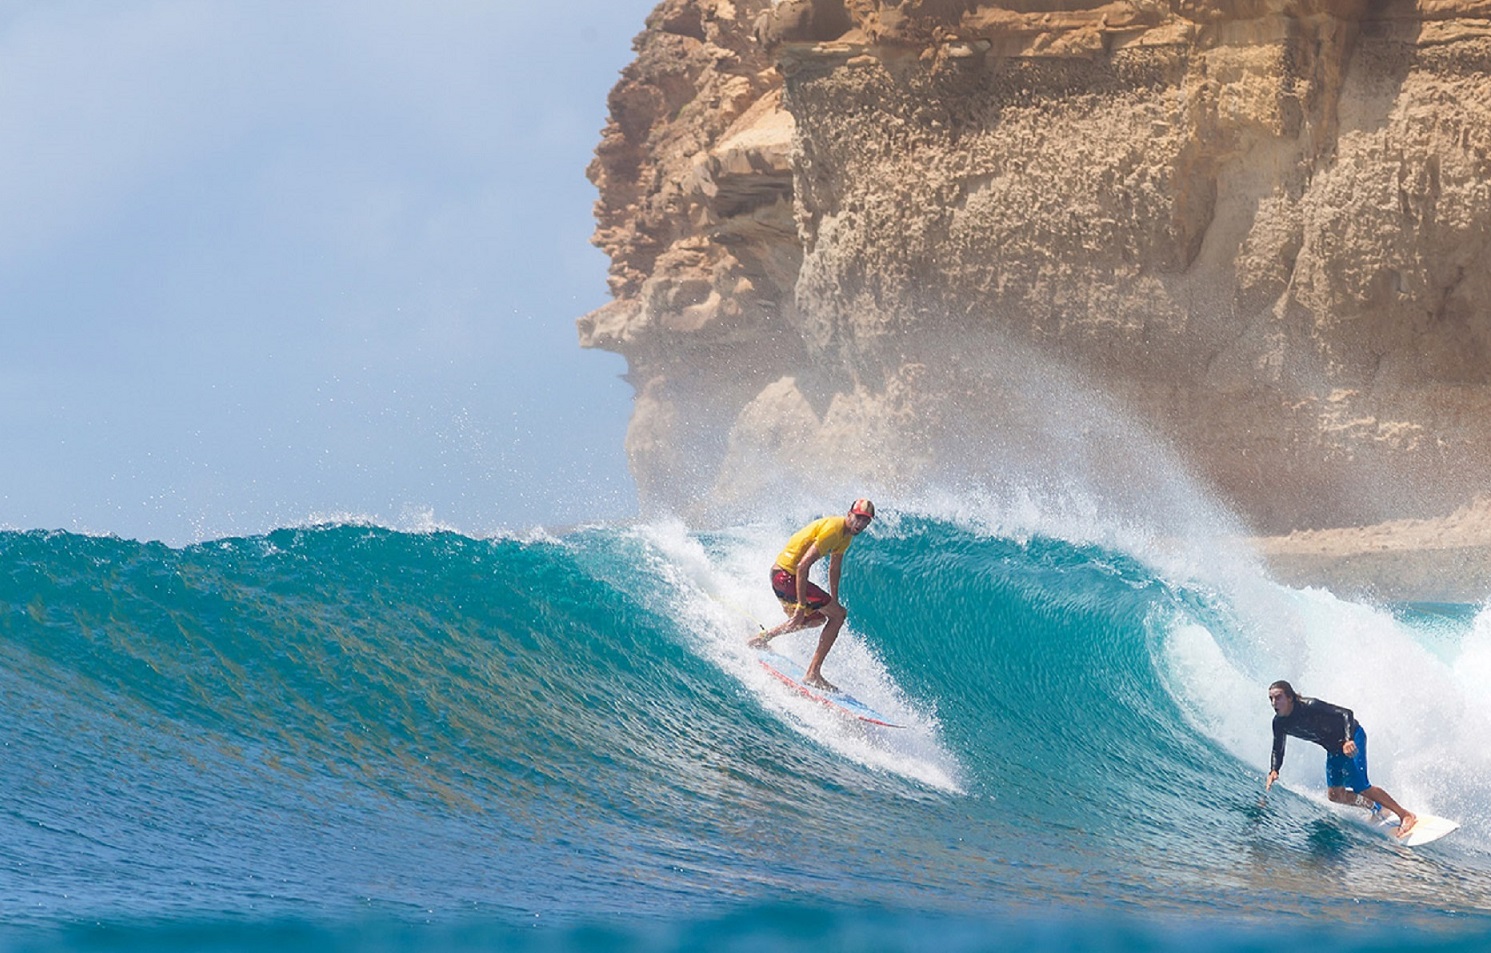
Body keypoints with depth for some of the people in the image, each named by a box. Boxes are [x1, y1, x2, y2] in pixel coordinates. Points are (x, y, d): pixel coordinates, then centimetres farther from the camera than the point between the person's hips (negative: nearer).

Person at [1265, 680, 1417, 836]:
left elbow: (1346, 713, -31)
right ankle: (1376, 808, 22)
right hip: (1334, 749, 7)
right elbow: (1278, 751, 1)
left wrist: (1348, 741, -46)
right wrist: (1273, 771, -19)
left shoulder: (1310, 706, -30)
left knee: (1360, 787, -18)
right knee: (1335, 795, 1)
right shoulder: (1279, 723, -10)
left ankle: (1405, 815, -9)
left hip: (1351, 736, -7)